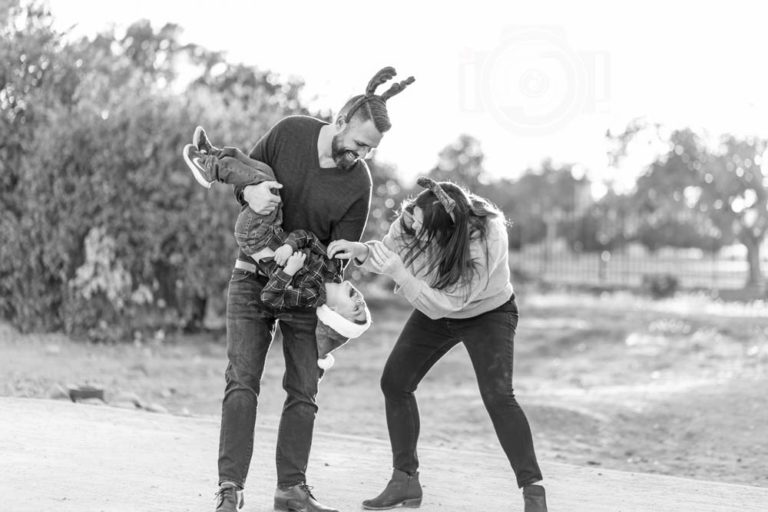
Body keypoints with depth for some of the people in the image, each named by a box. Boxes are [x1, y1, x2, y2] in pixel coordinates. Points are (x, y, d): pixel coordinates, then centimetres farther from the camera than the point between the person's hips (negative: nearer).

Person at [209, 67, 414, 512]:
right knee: (242, 382, -8)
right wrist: (249, 191, -20)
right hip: (254, 275, -1)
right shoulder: (290, 133, -12)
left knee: (304, 391, 1)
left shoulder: (358, 184, -14)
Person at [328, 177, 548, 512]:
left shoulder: (486, 238, -40)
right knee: (394, 381, -1)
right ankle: (405, 481, 11)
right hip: (435, 312, 6)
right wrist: (363, 251, -28)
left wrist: (398, 271, -47)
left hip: (487, 312, -6)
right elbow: (390, 250, -7)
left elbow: (443, 303, -39)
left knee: (497, 396, -21)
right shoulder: (412, 219, -26)